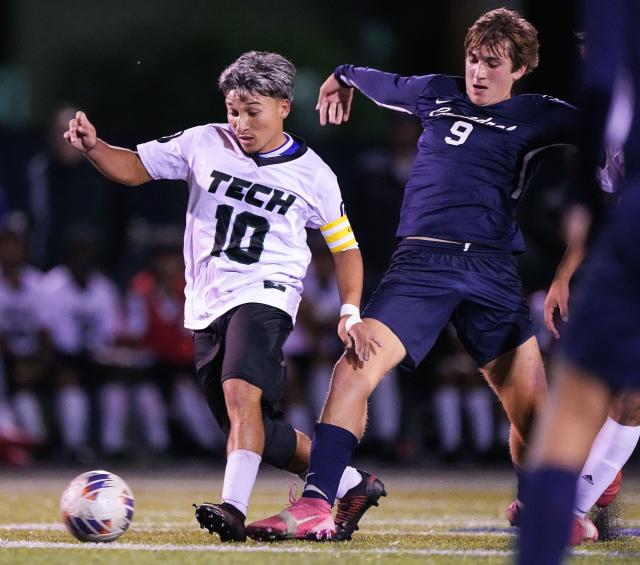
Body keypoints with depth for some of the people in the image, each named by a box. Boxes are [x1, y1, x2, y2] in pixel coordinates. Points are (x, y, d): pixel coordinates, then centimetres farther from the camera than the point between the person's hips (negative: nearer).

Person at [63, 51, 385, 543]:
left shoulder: (312, 175, 0)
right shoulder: (205, 144, 4)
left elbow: (346, 247, 8)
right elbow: (133, 168, 8)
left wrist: (350, 311, -4)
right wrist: (92, 146, -12)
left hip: (264, 297, -4)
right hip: (207, 307, 4)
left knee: (240, 392, -31)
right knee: (260, 435, 7)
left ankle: (234, 508, -38)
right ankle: (353, 483, 23)